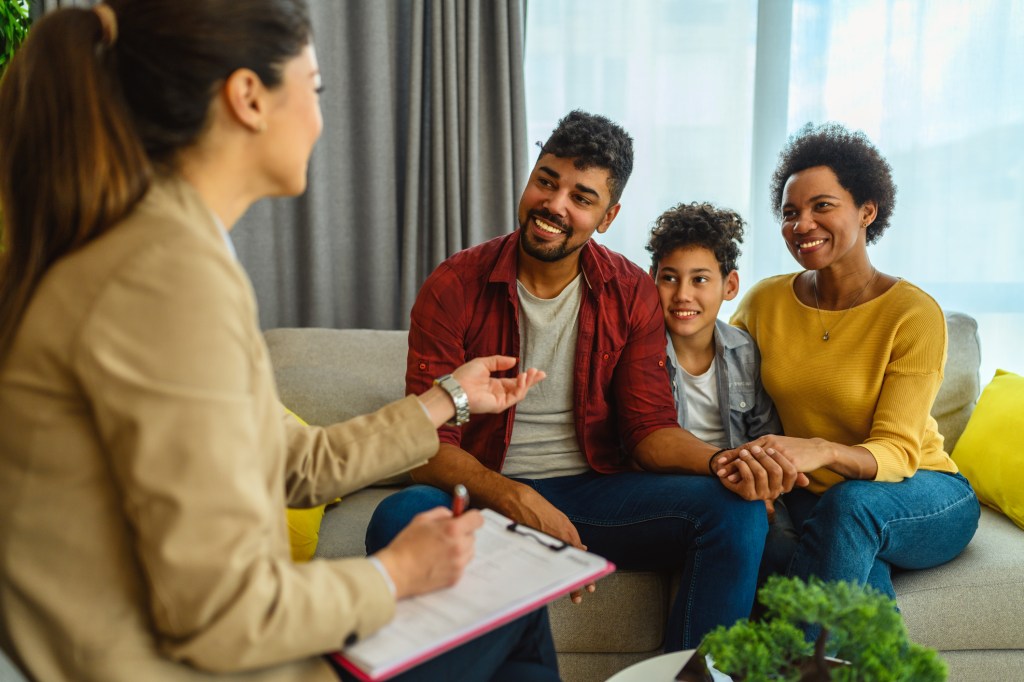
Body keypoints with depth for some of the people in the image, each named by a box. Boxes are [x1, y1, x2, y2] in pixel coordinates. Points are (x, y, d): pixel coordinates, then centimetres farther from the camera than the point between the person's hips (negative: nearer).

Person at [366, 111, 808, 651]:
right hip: (487, 494, -2)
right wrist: (516, 500, -28)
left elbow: (649, 428, 1)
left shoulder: (631, 295, 2)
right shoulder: (455, 286, -6)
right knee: (400, 518, -34)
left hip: (596, 492, 3)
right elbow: (429, 444, -10)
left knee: (735, 510, -19)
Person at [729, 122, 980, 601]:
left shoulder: (915, 314, -13)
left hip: (927, 499, -1)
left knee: (849, 502, -36)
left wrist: (821, 451, -41)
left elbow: (897, 452, -19)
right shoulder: (764, 301, -1)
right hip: (810, 499, 1)